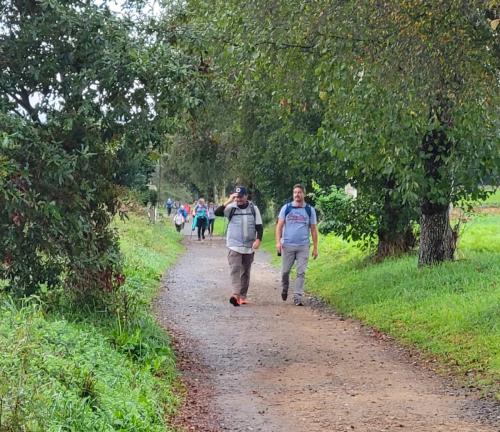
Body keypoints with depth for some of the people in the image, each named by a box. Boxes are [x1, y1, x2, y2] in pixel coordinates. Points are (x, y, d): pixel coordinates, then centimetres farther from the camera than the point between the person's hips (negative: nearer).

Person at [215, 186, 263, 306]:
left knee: (245, 272, 10)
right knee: (235, 269, -17)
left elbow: (259, 226, 3)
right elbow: (217, 212, -15)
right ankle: (236, 294, -29)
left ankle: (243, 296, 18)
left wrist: (258, 240, -11)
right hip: (234, 246, -2)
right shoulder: (231, 208, -1)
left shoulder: (253, 208, 3)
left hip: (249, 247, 2)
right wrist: (228, 201, -22)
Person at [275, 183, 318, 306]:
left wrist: (315, 247, 4)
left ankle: (297, 297, -1)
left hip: (303, 246, 0)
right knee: (285, 271, 5)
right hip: (287, 245, 0)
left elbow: (313, 229, 8)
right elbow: (279, 226, 4)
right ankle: (284, 288, 33)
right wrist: (278, 241, -9)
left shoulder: (310, 210, 7)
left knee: (301, 273, -4)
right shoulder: (286, 208, 5)